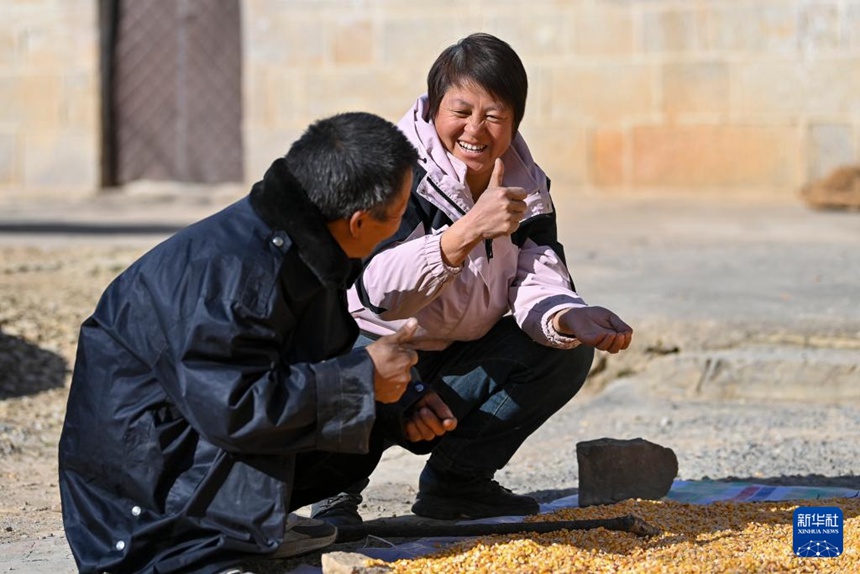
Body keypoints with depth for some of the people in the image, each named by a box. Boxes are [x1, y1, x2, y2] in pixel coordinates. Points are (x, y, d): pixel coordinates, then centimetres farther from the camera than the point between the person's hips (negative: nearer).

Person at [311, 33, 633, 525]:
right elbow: (377, 290, -35)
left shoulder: (527, 186, -1)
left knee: (567, 352, -8)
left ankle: (457, 480, 4)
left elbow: (536, 285, -10)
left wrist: (570, 320, -34)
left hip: (453, 363, 6)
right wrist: (468, 231, -47)